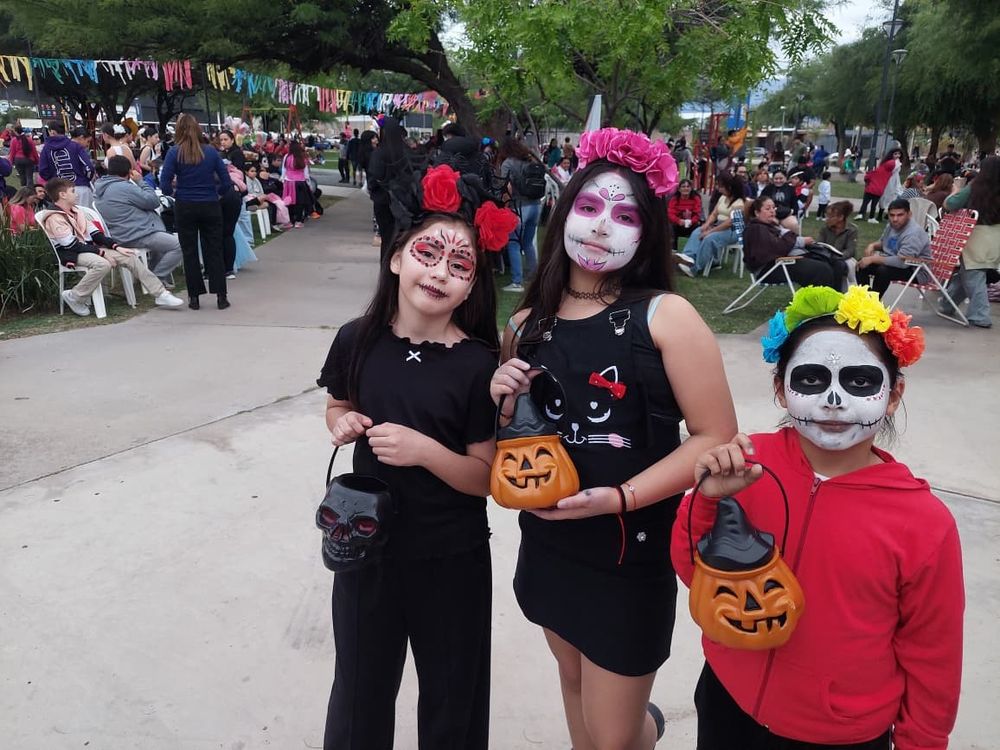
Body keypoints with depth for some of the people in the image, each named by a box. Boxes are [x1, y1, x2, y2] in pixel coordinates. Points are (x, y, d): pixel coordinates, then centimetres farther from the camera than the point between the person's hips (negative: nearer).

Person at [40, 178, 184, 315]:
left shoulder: (76, 211, 15)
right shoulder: (54, 218, -11)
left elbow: (95, 234, 12)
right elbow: (72, 245, -18)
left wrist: (116, 246, -2)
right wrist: (102, 253, -19)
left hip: (89, 248, 8)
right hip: (72, 254, -8)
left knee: (129, 256, -5)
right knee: (102, 264, -37)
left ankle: (160, 294, -6)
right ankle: (74, 297, -20)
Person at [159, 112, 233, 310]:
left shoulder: (174, 152, -6)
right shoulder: (211, 151, -1)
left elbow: (165, 185, -11)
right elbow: (227, 183, -2)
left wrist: (174, 192, 9)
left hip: (185, 207, -1)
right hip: (211, 207, 1)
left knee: (190, 252, 8)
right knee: (214, 251, 8)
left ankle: (194, 297, 11)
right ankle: (221, 296, 6)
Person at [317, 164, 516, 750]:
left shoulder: (479, 365, -18)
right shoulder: (357, 340, -8)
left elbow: (490, 478, -14)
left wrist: (425, 450, -28)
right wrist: (341, 423, -9)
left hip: (451, 561, -3)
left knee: (451, 702, 19)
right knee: (361, 690, 25)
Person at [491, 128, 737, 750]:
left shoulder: (665, 314, -13)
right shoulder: (527, 325, 1)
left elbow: (716, 437, -15)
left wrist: (617, 498, -23)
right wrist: (506, 405, -10)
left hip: (633, 552, -4)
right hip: (548, 542, 5)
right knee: (574, 682, 25)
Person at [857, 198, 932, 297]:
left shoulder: (913, 234, -27)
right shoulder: (892, 225, 1)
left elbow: (901, 261, -35)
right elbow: (883, 242, 22)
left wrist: (872, 259, -29)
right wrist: (872, 245, -2)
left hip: (917, 273, -9)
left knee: (883, 271, -32)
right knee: (862, 264, 1)